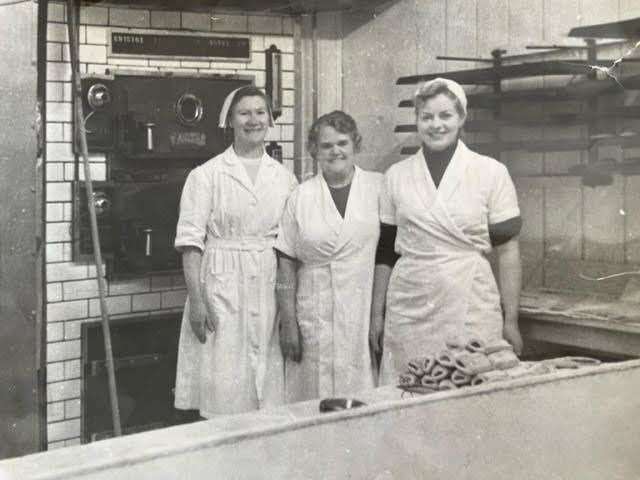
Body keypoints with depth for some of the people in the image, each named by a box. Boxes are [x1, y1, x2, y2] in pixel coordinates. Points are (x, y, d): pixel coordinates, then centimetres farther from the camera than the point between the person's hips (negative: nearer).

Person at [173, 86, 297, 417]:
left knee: (267, 381, 6)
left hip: (269, 290, 3)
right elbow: (190, 241, -5)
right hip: (222, 289, -3)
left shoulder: (284, 178, 10)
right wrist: (196, 300, -12)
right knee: (223, 387, -3)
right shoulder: (206, 175, -1)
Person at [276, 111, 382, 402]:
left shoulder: (379, 187, 5)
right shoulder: (301, 197, 6)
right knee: (318, 401, 0)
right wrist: (288, 324, 0)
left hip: (367, 314, 0)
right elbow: (287, 264, 5)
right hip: (316, 320, 0)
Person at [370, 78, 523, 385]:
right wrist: (377, 315, 9)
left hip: (471, 313, -2)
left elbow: (507, 251, 0)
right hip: (408, 312, 2)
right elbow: (385, 252, 11)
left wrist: (511, 321, -2)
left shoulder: (490, 173, 1)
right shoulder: (396, 176, 7)